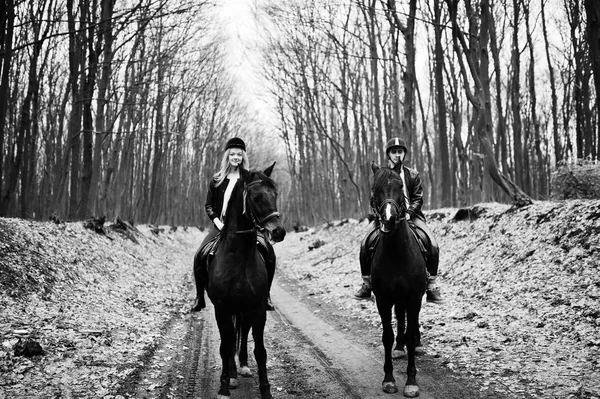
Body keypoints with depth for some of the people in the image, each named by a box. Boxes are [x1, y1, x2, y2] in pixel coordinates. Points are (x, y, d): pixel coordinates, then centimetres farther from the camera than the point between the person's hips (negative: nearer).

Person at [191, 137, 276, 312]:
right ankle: (199, 296, -1)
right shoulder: (217, 179, 8)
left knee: (268, 252, -23)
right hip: (221, 226, 1)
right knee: (200, 256, -19)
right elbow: (208, 205, 11)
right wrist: (216, 221, -6)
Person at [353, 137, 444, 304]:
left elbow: (418, 199, 3)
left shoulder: (413, 175, 7)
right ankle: (366, 284, -2)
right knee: (366, 244, -20)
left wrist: (409, 213, -14)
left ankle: (431, 286, -7)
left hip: (410, 215, 0)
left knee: (432, 245, -21)